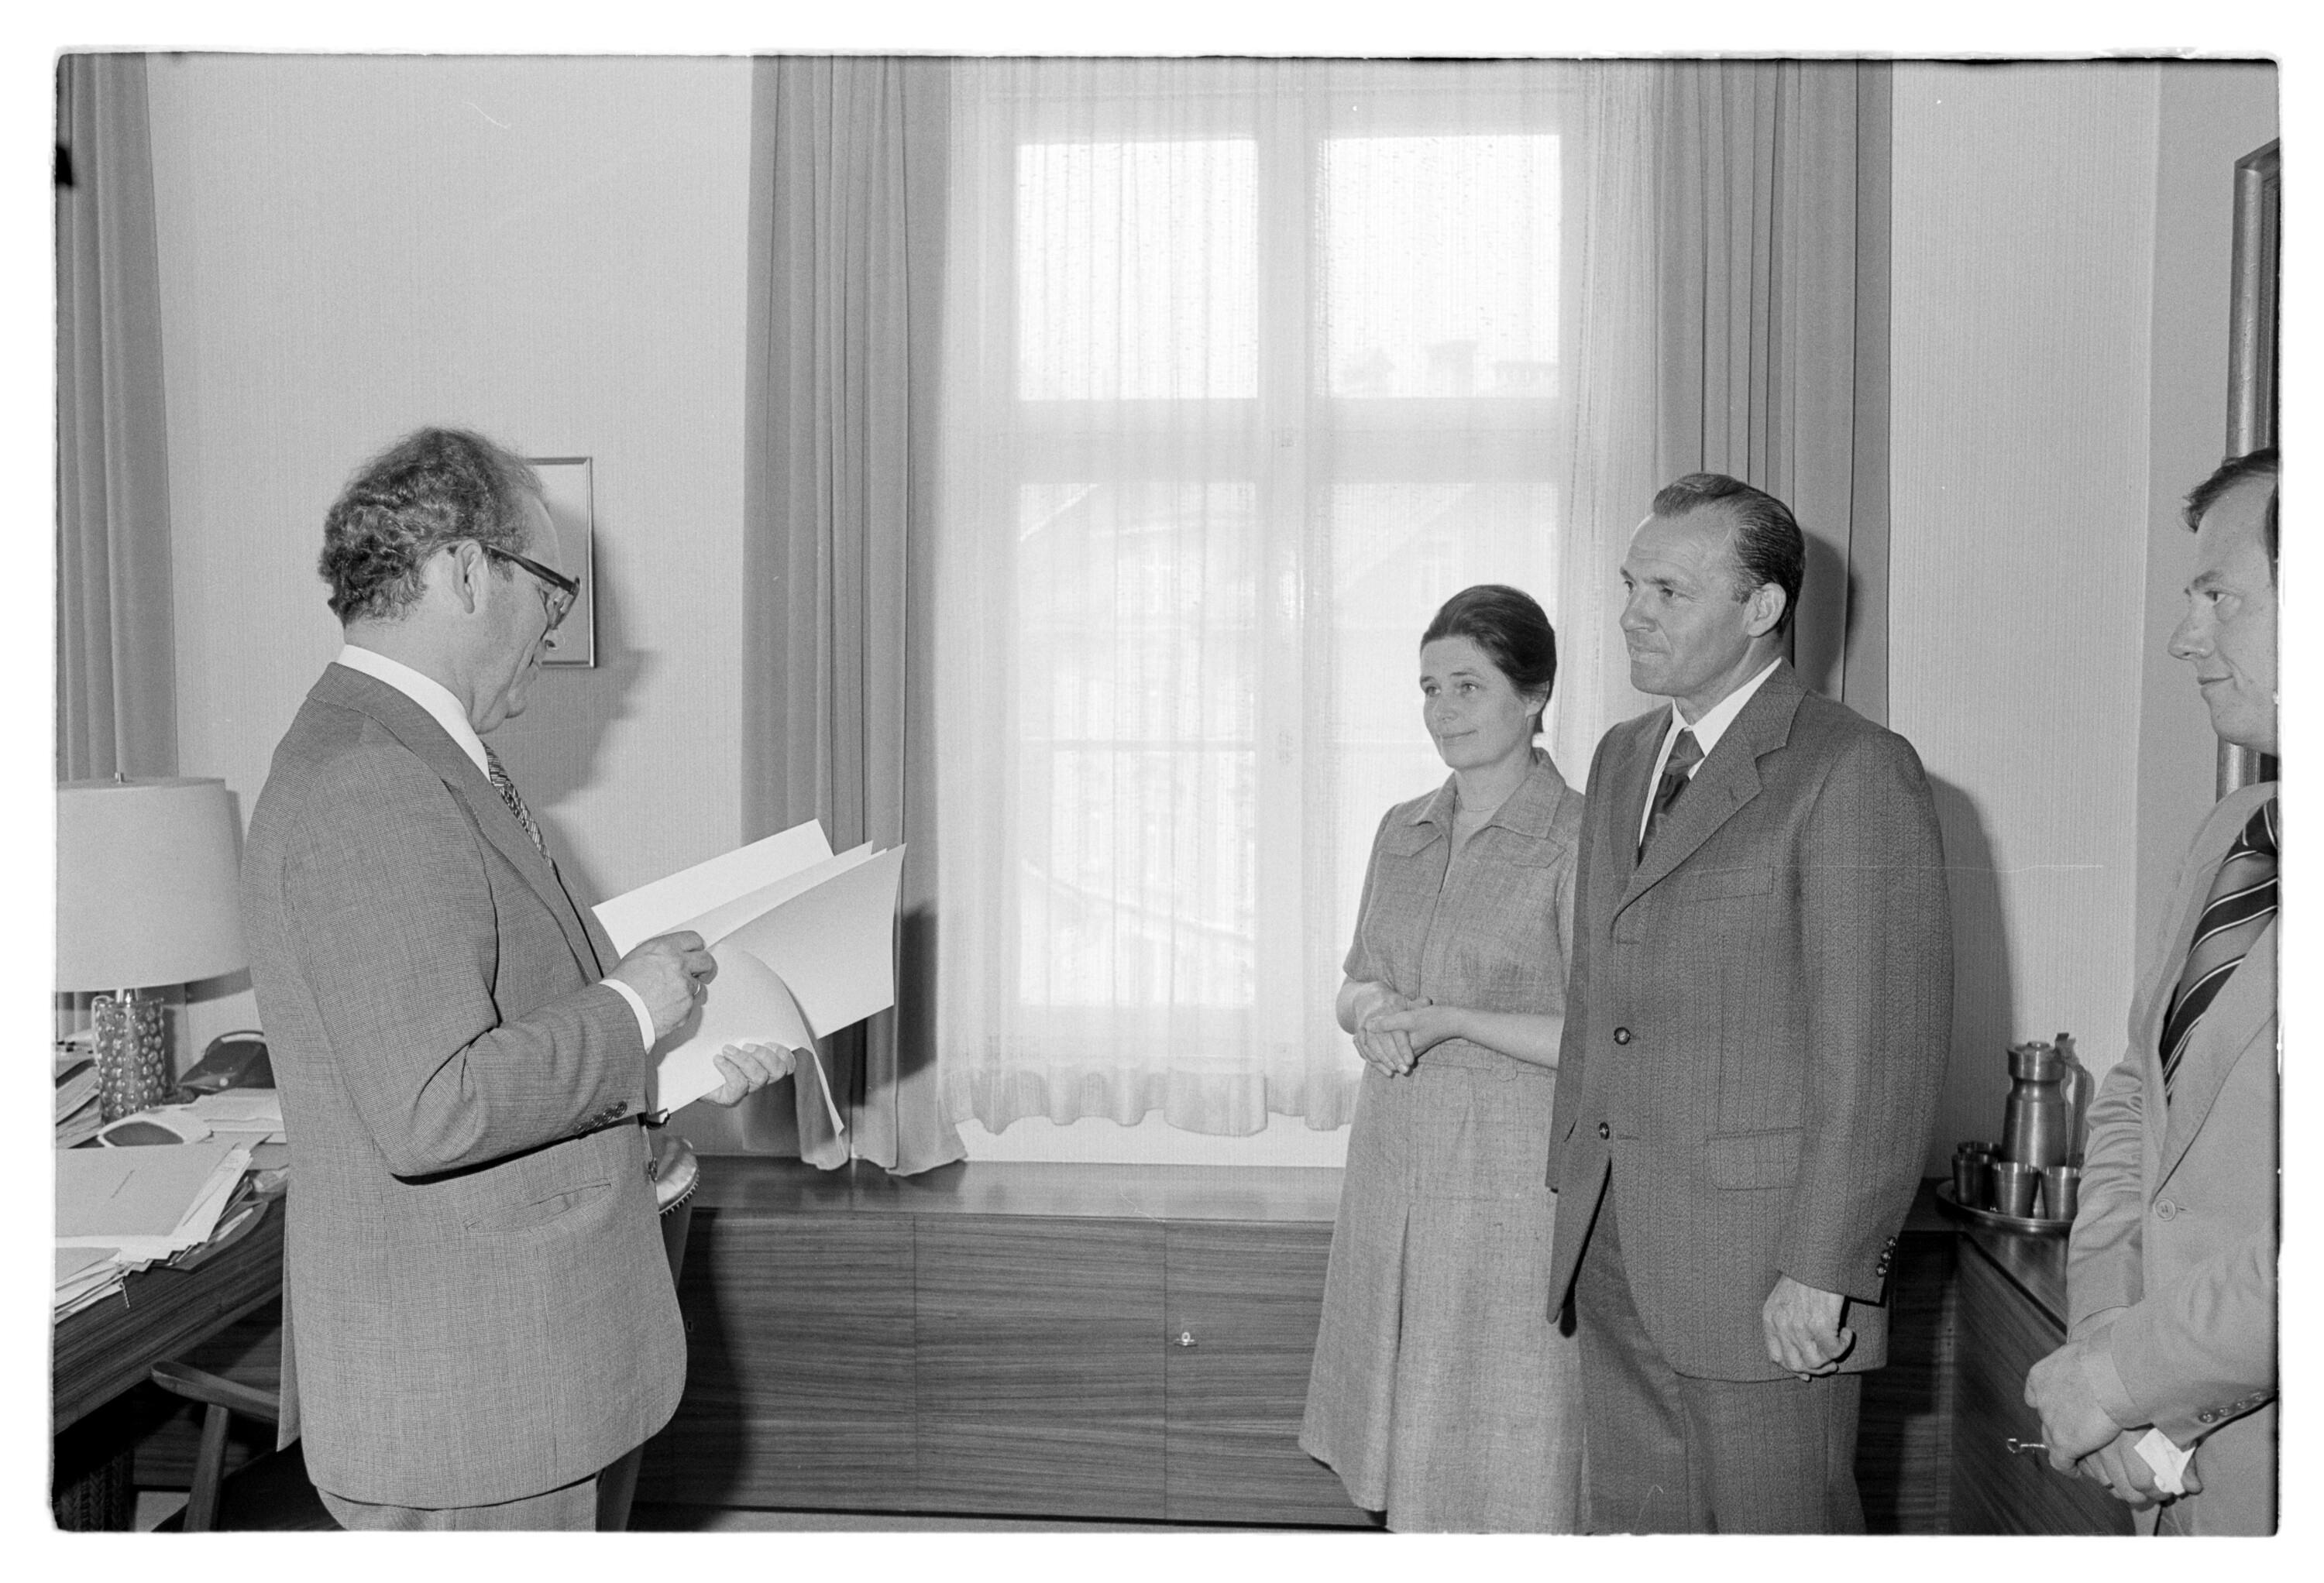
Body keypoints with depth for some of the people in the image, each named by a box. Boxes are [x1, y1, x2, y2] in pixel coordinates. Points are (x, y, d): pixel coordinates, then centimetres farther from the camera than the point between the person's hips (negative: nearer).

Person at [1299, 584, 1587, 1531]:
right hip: (1395, 1160, 6)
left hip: (1514, 1177, -6)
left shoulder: (1578, 839, -11)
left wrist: (1449, 1019, -18)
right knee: (1408, 1455, 14)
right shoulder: (1402, 831, 9)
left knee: (1507, 1460, 3)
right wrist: (1371, 1008, -6)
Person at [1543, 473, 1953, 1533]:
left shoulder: (1854, 770, -11)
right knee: (1634, 1527, 15)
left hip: (1762, 1257, -7)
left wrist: (1824, 1270, -17)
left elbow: (1883, 1054, -15)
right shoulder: (1621, 759, 14)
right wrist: (1572, 1184, 13)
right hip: (1611, 1247, 7)